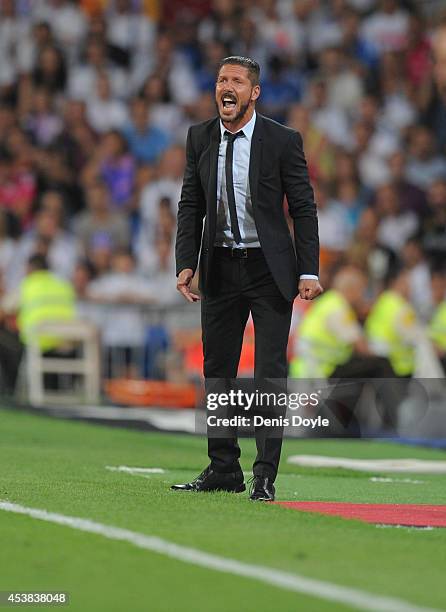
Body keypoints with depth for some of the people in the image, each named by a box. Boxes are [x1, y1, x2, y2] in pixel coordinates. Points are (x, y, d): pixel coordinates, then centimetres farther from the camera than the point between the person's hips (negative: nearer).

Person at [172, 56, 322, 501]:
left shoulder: (282, 141, -7)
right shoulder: (199, 138, 4)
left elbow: (303, 209, -5)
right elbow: (190, 205, 9)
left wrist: (308, 272, -12)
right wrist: (186, 264, -1)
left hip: (269, 268, -4)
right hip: (220, 268, 4)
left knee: (270, 372, -4)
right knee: (217, 370, 8)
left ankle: (265, 476, 0)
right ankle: (223, 469, 18)